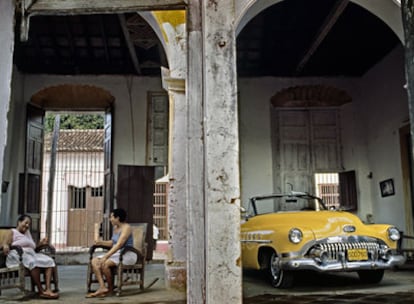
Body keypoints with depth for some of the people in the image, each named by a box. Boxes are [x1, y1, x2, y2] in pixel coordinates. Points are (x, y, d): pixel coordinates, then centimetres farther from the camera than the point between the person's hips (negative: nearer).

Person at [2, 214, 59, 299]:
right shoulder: (13, 232, 11)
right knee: (33, 261, -39)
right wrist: (5, 246, -26)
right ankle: (41, 291, -35)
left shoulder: (28, 232, 30)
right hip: (18, 256, -7)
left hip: (31, 254, 7)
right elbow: (5, 244, -4)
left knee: (49, 261, -20)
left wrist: (40, 244, 10)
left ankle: (47, 289, -35)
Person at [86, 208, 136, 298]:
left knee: (104, 264, -30)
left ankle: (110, 288, -8)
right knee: (94, 261, -11)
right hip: (116, 253, 9)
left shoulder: (126, 227, -16)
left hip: (127, 255, -9)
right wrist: (101, 242, 3)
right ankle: (102, 287, -23)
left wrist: (106, 256, -31)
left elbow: (119, 245, -26)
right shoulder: (115, 227, 12)